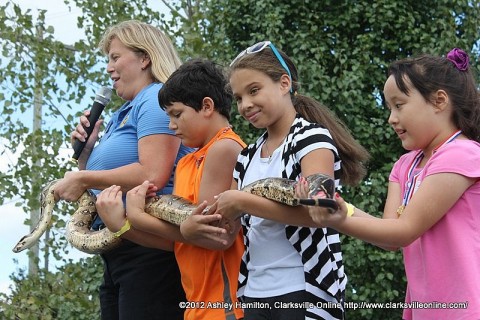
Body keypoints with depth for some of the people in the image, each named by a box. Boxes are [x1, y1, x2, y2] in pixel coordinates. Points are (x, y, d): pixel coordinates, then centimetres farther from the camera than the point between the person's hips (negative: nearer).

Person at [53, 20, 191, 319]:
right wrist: (86, 151, 9)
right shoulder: (121, 116, 22)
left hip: (149, 247, -10)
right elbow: (99, 188, 27)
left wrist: (84, 179, -10)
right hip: (116, 254, 10)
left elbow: (152, 176, -20)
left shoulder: (157, 99, -6)